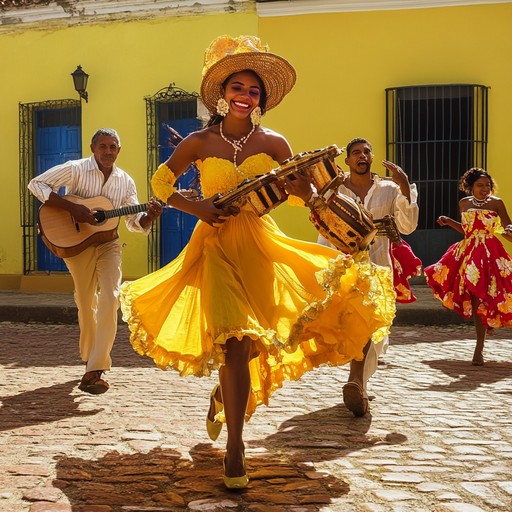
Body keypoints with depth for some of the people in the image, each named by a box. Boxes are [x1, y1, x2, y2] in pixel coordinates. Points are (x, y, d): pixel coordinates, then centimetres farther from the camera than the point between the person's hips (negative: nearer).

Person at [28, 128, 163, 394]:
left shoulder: (125, 181, 1)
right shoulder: (76, 169, -10)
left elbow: (134, 222, 5)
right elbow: (36, 184, -15)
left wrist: (149, 216, -19)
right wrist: (71, 207, -24)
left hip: (108, 244, 2)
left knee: (110, 299, -16)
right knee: (86, 304, 8)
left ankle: (94, 370, -16)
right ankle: (90, 359, 32)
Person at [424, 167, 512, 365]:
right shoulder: (464, 203, 11)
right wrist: (448, 221, 12)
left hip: (490, 252, -4)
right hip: (469, 252, 4)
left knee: (480, 298, -9)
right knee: (475, 298, 3)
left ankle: (479, 348, -1)